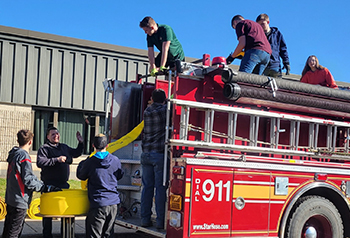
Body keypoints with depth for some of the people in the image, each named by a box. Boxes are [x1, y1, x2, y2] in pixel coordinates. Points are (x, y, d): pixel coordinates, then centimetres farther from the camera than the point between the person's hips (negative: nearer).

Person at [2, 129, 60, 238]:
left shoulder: (14, 154, 12)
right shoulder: (24, 156, -16)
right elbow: (28, 180, -19)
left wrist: (43, 185, 10)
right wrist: (47, 188, -13)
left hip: (10, 199, 9)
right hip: (19, 201, -9)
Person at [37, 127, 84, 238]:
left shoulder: (64, 147, 15)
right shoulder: (44, 148, -6)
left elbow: (76, 153, 30)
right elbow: (40, 162, -21)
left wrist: (81, 143, 16)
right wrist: (56, 159, -23)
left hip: (63, 184, 6)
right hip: (49, 185, -6)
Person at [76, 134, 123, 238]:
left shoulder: (90, 162, -8)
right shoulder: (116, 160, 1)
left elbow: (81, 176, 9)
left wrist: (82, 163, 25)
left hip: (98, 203, -4)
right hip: (113, 203, 4)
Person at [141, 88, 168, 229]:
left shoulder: (147, 111, 10)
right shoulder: (165, 110, -4)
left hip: (146, 153, 5)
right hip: (159, 154, -5)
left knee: (147, 187, 9)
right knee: (160, 187, -2)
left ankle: (145, 219, 11)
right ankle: (160, 221, 0)